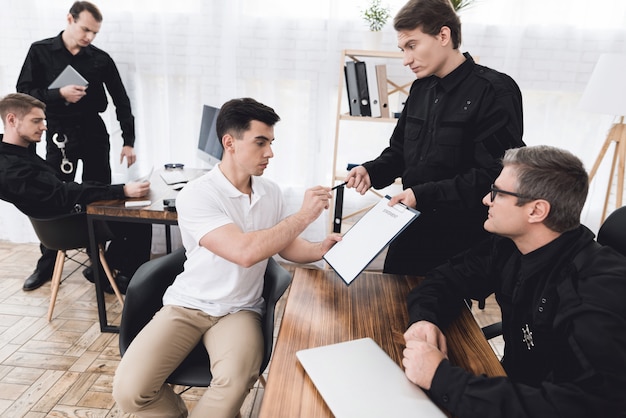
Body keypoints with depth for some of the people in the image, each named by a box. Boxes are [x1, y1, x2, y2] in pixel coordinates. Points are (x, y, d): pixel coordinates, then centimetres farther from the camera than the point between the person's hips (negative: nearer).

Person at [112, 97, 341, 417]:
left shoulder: (271, 192, 2)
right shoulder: (195, 195, -16)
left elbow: (284, 245, 14)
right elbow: (244, 252, -28)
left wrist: (321, 249, -7)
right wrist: (304, 215, -21)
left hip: (239, 309, 2)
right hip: (188, 305, -2)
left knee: (236, 379, -29)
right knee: (129, 389, -19)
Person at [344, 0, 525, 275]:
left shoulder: (494, 92, -13)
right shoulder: (420, 89, 9)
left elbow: (494, 174, -20)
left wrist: (424, 195, -23)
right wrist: (372, 171, -3)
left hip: (460, 241, -6)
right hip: (411, 230, 7)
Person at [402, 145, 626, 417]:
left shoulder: (601, 287, -27)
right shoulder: (509, 245, -8)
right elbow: (447, 278, 2)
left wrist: (439, 377, -36)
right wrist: (425, 318, -20)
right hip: (514, 384, 5)